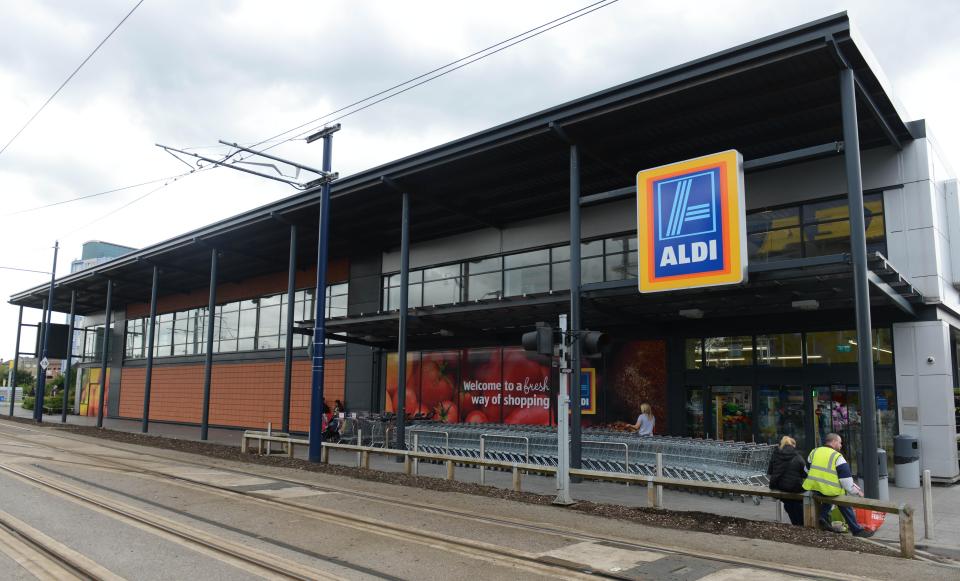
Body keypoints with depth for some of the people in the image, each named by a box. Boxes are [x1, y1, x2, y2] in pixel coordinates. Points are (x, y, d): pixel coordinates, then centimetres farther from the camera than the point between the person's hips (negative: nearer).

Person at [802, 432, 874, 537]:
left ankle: (823, 517, 18)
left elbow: (807, 470, 20)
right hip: (830, 490, -5)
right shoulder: (837, 457, -5)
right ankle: (856, 530, 19)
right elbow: (846, 479, -7)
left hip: (813, 489, 5)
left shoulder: (814, 452, 11)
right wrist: (857, 491, 6)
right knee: (844, 504, 17)